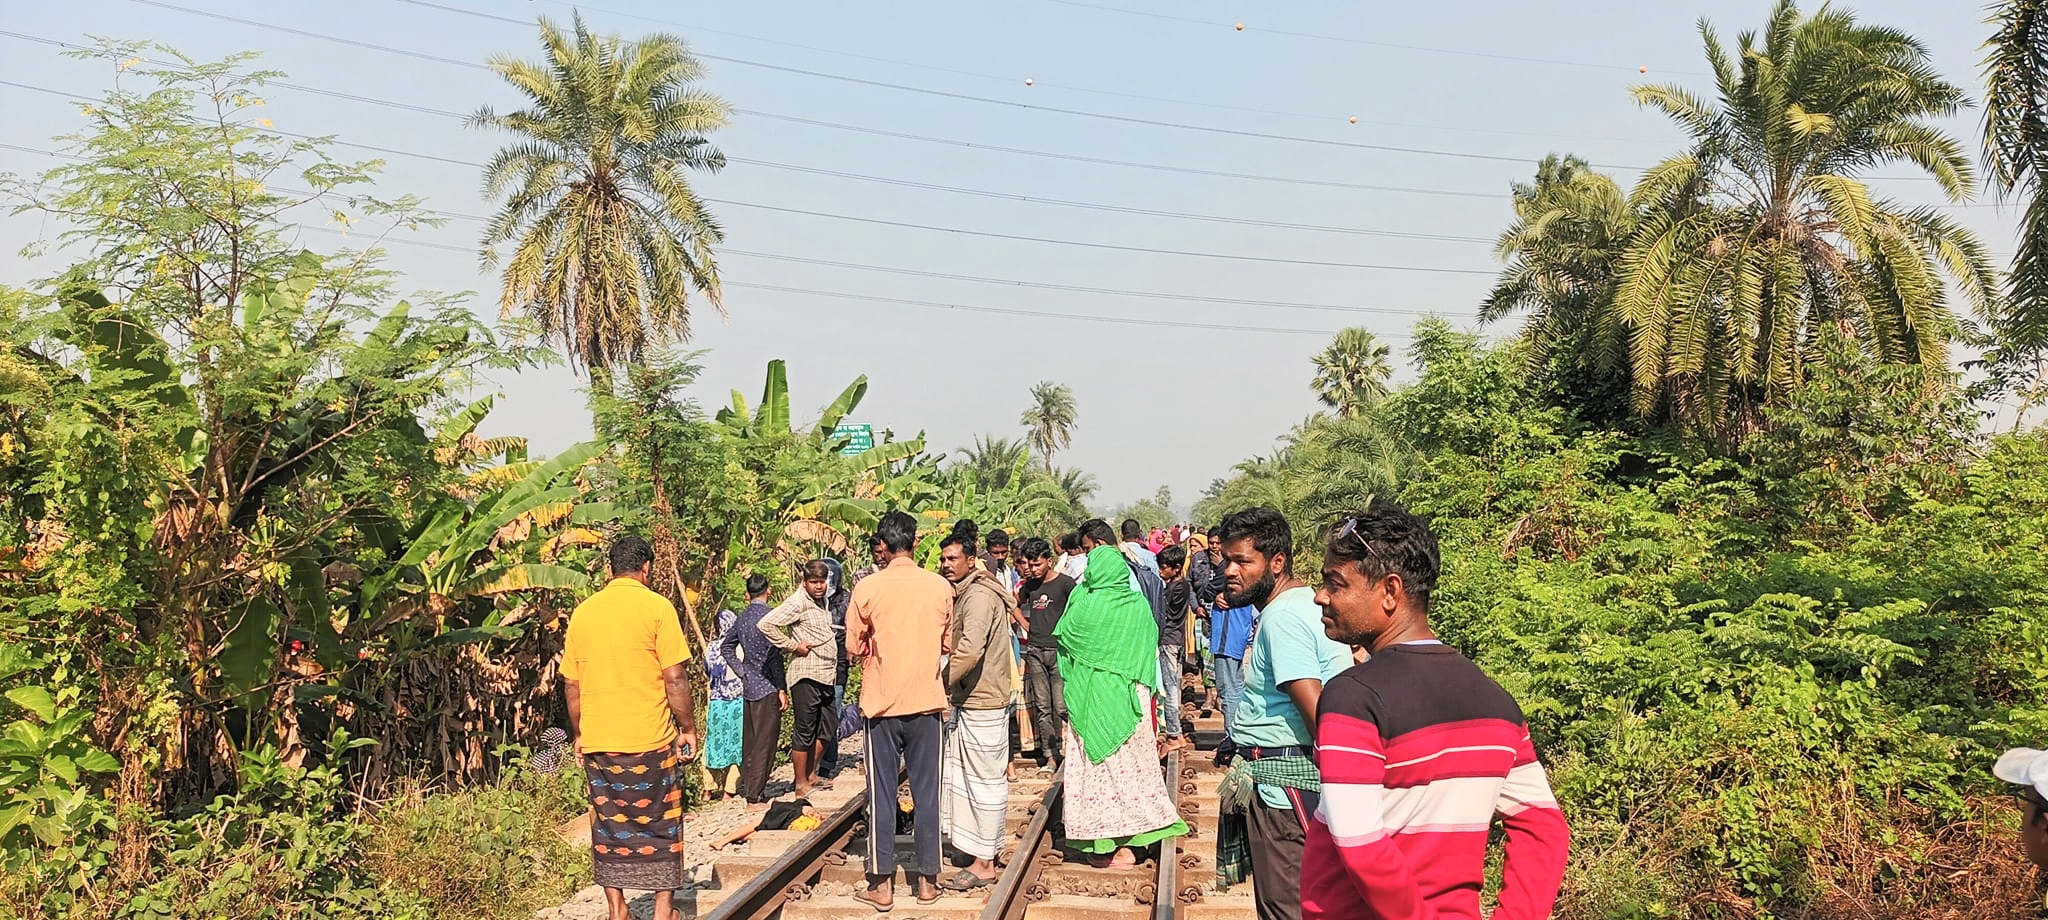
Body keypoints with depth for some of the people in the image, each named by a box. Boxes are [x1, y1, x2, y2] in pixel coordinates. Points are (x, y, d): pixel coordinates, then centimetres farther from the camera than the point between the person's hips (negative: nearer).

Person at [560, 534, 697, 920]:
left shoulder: (582, 612, 5)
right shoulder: (656, 607, -9)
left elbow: (571, 684, 9)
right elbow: (675, 678, -12)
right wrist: (688, 729, -2)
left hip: (597, 741, 4)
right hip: (649, 740, -4)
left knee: (608, 824, 13)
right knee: (660, 824, 9)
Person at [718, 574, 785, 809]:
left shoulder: (742, 618, 9)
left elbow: (725, 647, 20)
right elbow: (773, 655, -17)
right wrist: (781, 689, -13)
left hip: (748, 685, 8)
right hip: (767, 687, -8)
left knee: (750, 740, 16)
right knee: (765, 742, -4)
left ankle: (747, 788, 25)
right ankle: (755, 797, -5)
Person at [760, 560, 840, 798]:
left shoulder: (823, 601, 13)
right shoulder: (798, 602, -13)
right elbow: (766, 624, -22)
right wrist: (793, 646, -16)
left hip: (825, 675, 9)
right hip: (806, 675, -9)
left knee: (827, 727, 16)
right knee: (804, 730, -2)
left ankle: (811, 775, 29)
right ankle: (801, 785, 7)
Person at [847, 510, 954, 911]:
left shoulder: (867, 588, -9)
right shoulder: (940, 587, -3)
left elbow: (854, 648, -2)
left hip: (883, 702, -2)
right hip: (927, 701, 2)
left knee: (882, 795, 6)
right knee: (926, 794, 9)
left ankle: (882, 884, 10)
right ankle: (927, 880, 15)